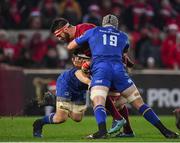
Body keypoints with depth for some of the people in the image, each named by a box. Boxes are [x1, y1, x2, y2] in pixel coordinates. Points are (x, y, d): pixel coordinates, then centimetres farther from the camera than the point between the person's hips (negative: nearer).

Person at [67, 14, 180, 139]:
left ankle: (102, 130, -45)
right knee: (139, 103, 8)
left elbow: (70, 47, 28)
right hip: (118, 69, 2)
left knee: (98, 103, -17)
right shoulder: (123, 36, 27)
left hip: (100, 68, -2)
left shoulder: (93, 31, 22)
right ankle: (164, 130, 6)